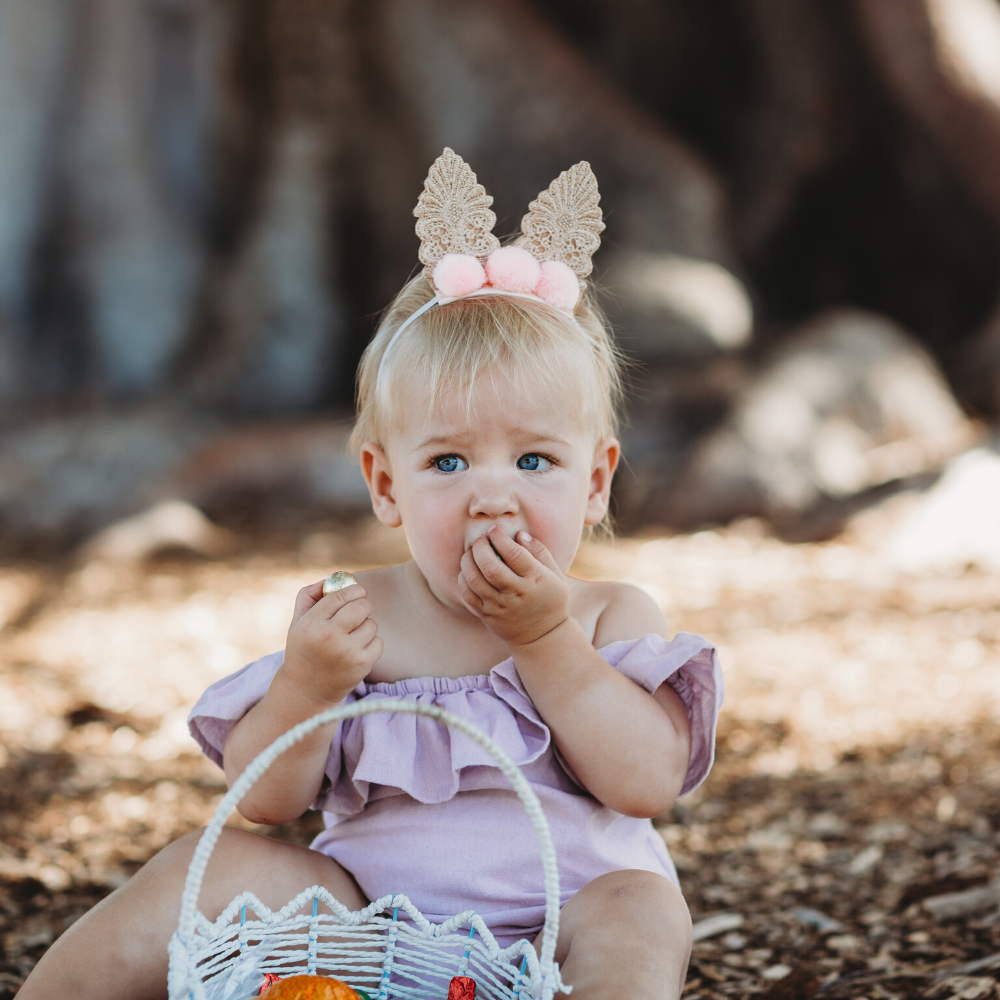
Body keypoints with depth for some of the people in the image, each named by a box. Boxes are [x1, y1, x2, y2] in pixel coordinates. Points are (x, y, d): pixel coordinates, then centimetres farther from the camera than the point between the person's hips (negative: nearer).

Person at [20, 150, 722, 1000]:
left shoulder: (612, 619, 3)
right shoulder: (359, 620, 4)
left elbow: (649, 783, -13)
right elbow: (263, 800, 0)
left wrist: (544, 640, -15)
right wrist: (306, 685, -19)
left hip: (557, 927, -1)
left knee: (641, 911, -32)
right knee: (219, 866, -16)